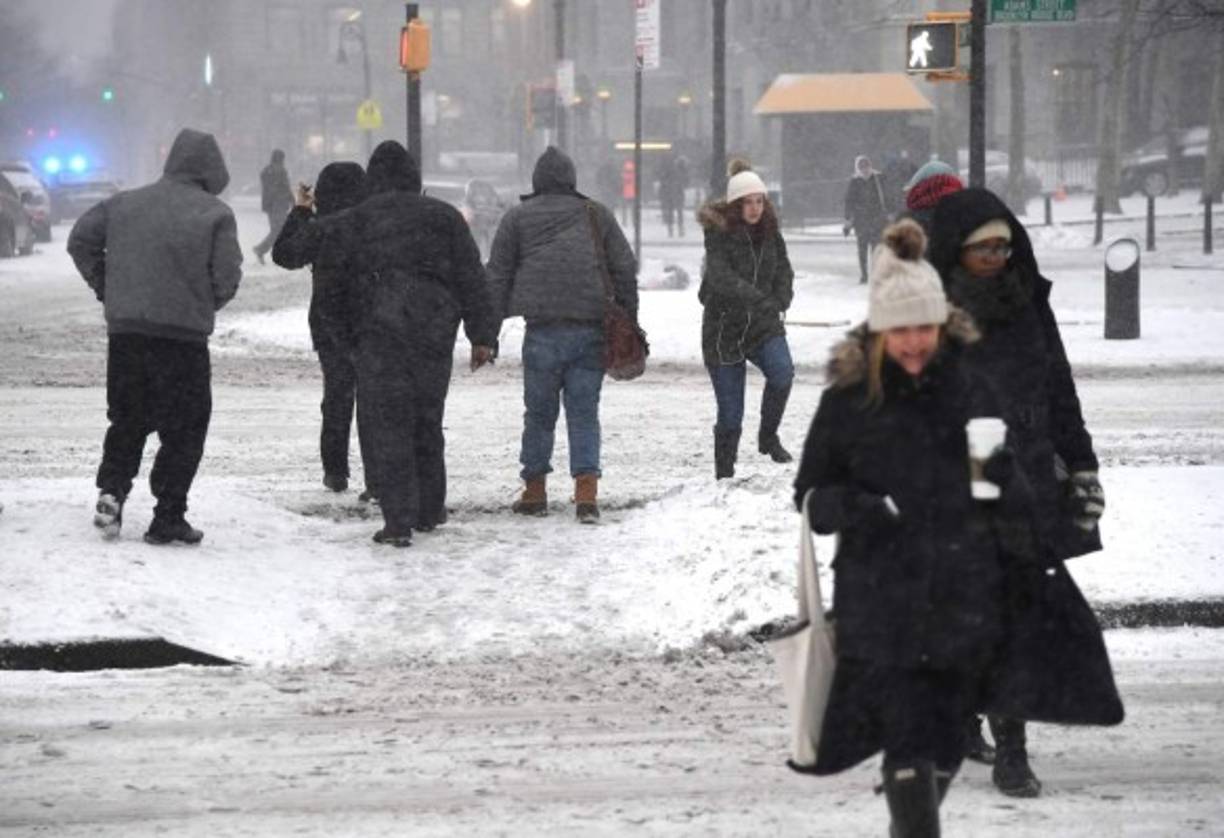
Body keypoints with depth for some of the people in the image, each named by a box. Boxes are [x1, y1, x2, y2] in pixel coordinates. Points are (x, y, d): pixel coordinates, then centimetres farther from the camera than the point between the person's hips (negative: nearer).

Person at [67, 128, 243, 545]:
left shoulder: (126, 204, 8)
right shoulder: (216, 214, -4)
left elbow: (80, 239, 7)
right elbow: (227, 276, -8)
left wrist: (106, 288, 14)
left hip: (125, 329, 4)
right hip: (184, 334, -4)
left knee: (127, 419, 18)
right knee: (184, 428, 5)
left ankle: (112, 490, -1)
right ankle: (168, 518, 2)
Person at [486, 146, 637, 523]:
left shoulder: (517, 218, 7)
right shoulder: (596, 215, 11)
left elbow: (498, 277, 6)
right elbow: (625, 269, 12)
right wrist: (629, 322, 17)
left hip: (543, 329, -1)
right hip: (591, 329, 1)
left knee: (539, 411, 9)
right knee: (584, 411, 3)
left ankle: (534, 490, 15)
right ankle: (586, 492, -9)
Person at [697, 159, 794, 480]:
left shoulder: (769, 231, 4)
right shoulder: (719, 234, -11)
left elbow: (784, 270, 10)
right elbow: (720, 277, -24)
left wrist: (780, 299, -11)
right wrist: (757, 298, -37)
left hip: (763, 324, 3)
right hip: (723, 329, -3)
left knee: (782, 372, -26)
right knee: (730, 414, -2)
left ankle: (768, 437, -5)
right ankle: (724, 474, 14)